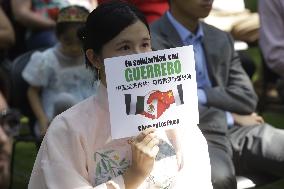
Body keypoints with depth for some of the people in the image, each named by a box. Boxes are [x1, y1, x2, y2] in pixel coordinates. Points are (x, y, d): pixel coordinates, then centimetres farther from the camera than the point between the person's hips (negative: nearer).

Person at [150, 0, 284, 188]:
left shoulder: (221, 39, 16)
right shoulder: (152, 41, -5)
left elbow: (247, 99, 8)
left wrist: (199, 95, -7)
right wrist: (230, 118, -2)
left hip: (234, 131, 6)